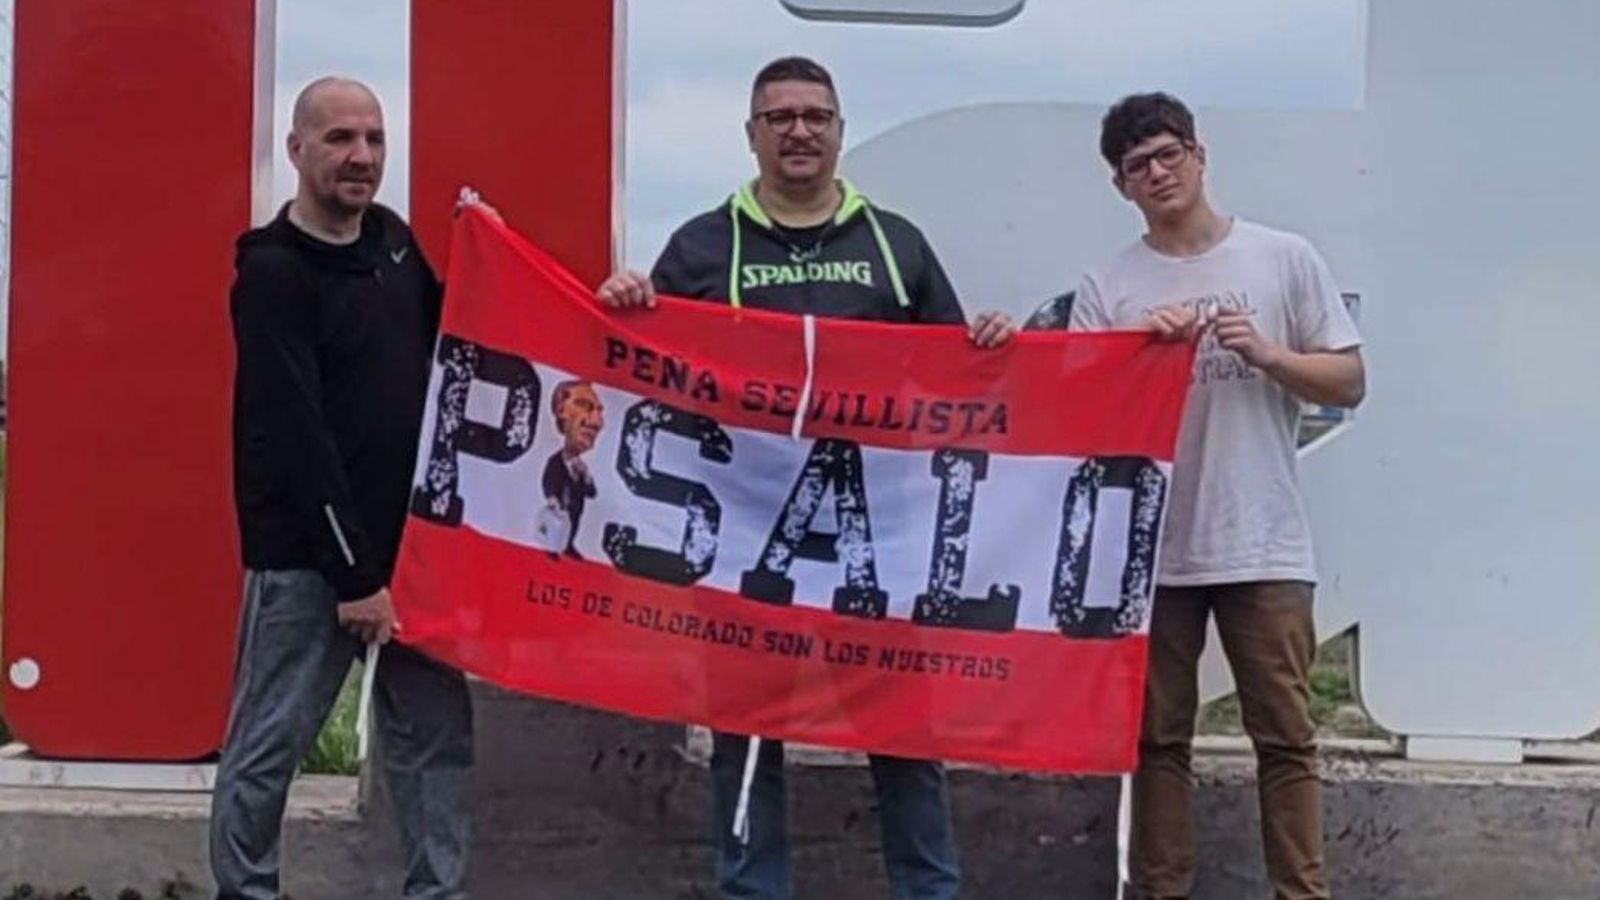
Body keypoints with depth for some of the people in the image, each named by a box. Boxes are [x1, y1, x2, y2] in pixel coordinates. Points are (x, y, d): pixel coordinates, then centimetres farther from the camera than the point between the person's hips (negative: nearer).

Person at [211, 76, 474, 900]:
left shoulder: (392, 238, 10)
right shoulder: (273, 273, -11)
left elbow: (441, 344, 23)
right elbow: (295, 436, -17)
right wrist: (353, 572, -18)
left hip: (409, 540, 6)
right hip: (309, 556, -6)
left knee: (437, 730, 7)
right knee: (269, 744, 2)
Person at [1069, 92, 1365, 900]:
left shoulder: (1286, 259, 5)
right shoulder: (1107, 288, 5)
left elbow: (1349, 381, 5)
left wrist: (1266, 355, -11)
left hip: (1265, 546, -1)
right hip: (1150, 547, 1)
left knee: (1285, 736, 2)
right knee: (1158, 736, 9)